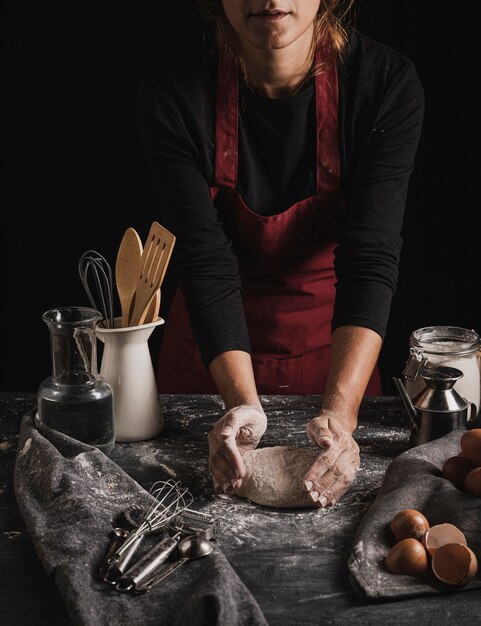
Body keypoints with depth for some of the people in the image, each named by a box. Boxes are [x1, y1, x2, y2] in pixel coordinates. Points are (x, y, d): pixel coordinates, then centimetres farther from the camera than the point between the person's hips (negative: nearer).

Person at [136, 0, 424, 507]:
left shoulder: (386, 83, -21)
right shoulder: (174, 97, -21)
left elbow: (371, 257, -28)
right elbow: (206, 262, -25)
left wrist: (341, 410, -39)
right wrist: (243, 403, -37)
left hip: (334, 346, 0)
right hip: (213, 350, 1)